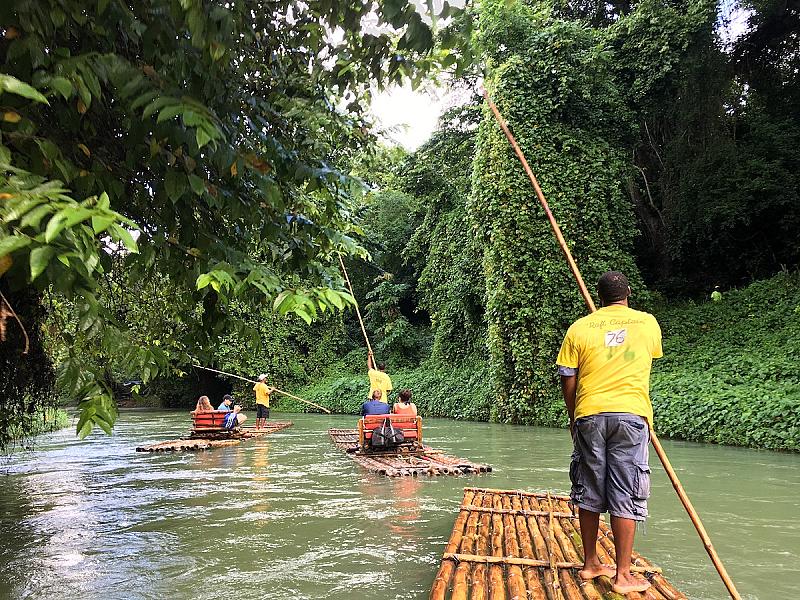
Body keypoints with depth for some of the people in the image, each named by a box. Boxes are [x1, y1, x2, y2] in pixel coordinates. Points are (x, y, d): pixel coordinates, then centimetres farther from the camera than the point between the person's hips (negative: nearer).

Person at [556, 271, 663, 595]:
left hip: (589, 416, 1)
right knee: (625, 495, 4)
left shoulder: (579, 328, 4)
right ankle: (623, 575, 9)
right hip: (631, 413, -1)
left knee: (589, 493, 12)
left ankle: (590, 564, 23)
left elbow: (567, 380, 3)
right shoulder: (648, 323, 6)